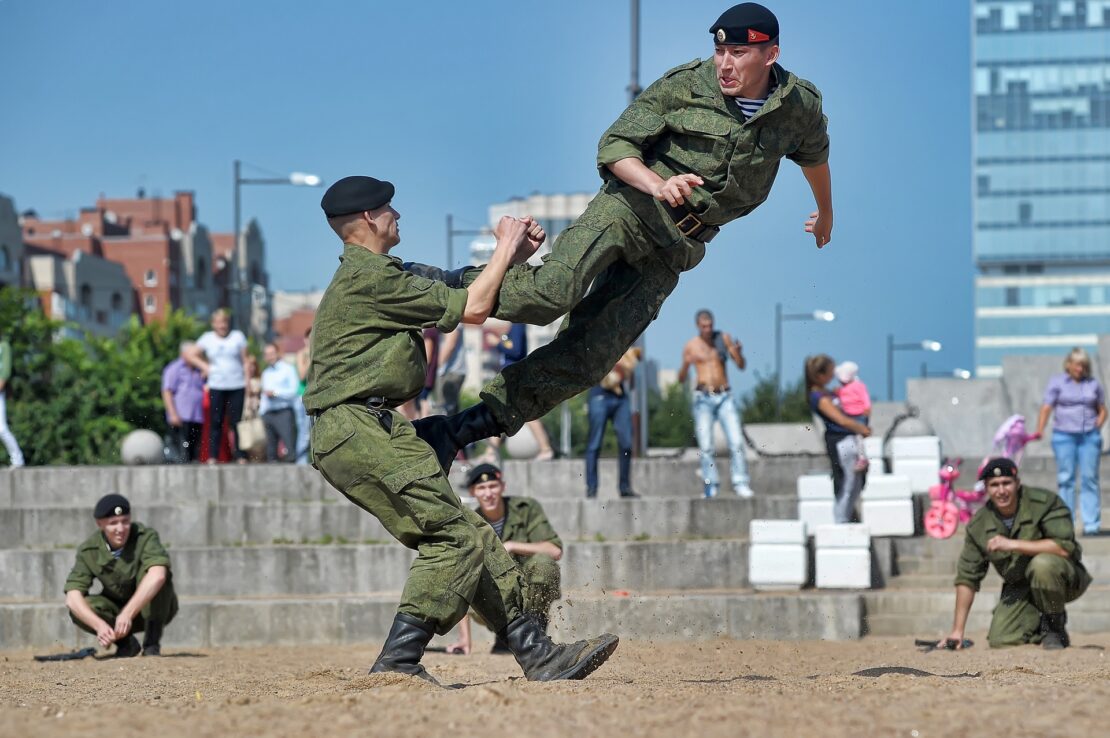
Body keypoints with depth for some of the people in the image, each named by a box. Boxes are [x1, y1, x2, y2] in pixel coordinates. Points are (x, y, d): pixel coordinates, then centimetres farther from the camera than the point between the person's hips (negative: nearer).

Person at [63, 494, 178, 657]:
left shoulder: (145, 537, -26)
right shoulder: (89, 550, -16)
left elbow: (157, 576, -44)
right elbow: (72, 597, -25)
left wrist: (127, 613, -53)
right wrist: (99, 625, -42)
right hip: (115, 612, 3)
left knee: (147, 568, -32)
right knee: (77, 610, -25)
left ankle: (152, 642, -20)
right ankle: (125, 642, 1)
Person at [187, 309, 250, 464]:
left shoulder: (238, 336, 8)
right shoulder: (207, 338, 9)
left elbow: (245, 361, 7)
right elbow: (190, 355, 13)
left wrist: (248, 382, -1)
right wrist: (204, 366, 1)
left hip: (237, 386, -1)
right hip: (216, 387, 1)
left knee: (237, 422, -3)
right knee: (215, 422, -2)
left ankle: (241, 457, 0)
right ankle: (212, 458, 1)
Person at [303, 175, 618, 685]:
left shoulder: (375, 275, 24)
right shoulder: (370, 276, -10)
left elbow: (462, 290, 27)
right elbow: (472, 309, -8)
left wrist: (514, 258, 17)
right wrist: (506, 249, 4)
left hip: (356, 434, 10)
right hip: (359, 429, -10)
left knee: (472, 538, 7)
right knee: (454, 538, -14)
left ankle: (538, 655, 6)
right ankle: (397, 661, -18)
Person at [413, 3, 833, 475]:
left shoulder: (801, 108, 2)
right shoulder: (685, 86, -7)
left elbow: (815, 153, 26)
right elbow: (614, 145, -5)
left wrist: (825, 212, 43)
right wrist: (658, 185, -24)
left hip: (675, 247, 3)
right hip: (632, 207, -3)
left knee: (586, 357, -8)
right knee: (551, 293, -31)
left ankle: (461, 429, -6)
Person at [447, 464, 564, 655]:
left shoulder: (527, 508, -9)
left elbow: (555, 551, -19)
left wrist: (511, 546, -25)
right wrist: (465, 639, -20)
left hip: (534, 591, -1)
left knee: (542, 562, -31)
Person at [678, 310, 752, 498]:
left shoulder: (723, 338, 7)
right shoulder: (690, 346, 4)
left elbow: (742, 366, 8)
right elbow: (681, 379, 6)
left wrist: (739, 353, -13)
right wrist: (685, 366, -15)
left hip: (725, 397, 1)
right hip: (703, 398, -1)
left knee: (736, 441, -10)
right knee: (705, 445, -7)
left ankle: (740, 484, -9)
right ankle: (711, 485, 1)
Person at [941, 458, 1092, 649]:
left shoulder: (1045, 502, -17)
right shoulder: (978, 525, -4)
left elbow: (1064, 547, -30)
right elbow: (967, 577, 0)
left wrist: (1012, 544, -30)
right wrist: (957, 630, -5)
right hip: (1019, 589, 4)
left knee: (1042, 563, -37)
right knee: (999, 641, -16)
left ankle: (1055, 626, -12)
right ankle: (1041, 628, 16)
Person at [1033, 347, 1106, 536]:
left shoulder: (1093, 384, 11)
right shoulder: (1057, 382, 3)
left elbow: (1102, 410, 18)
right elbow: (1047, 408, -3)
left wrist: (1097, 426, -1)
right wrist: (1040, 430, -17)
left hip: (1089, 436, 2)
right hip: (1064, 436, -2)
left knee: (1089, 478, -2)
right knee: (1065, 479, -2)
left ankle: (1092, 524, -1)